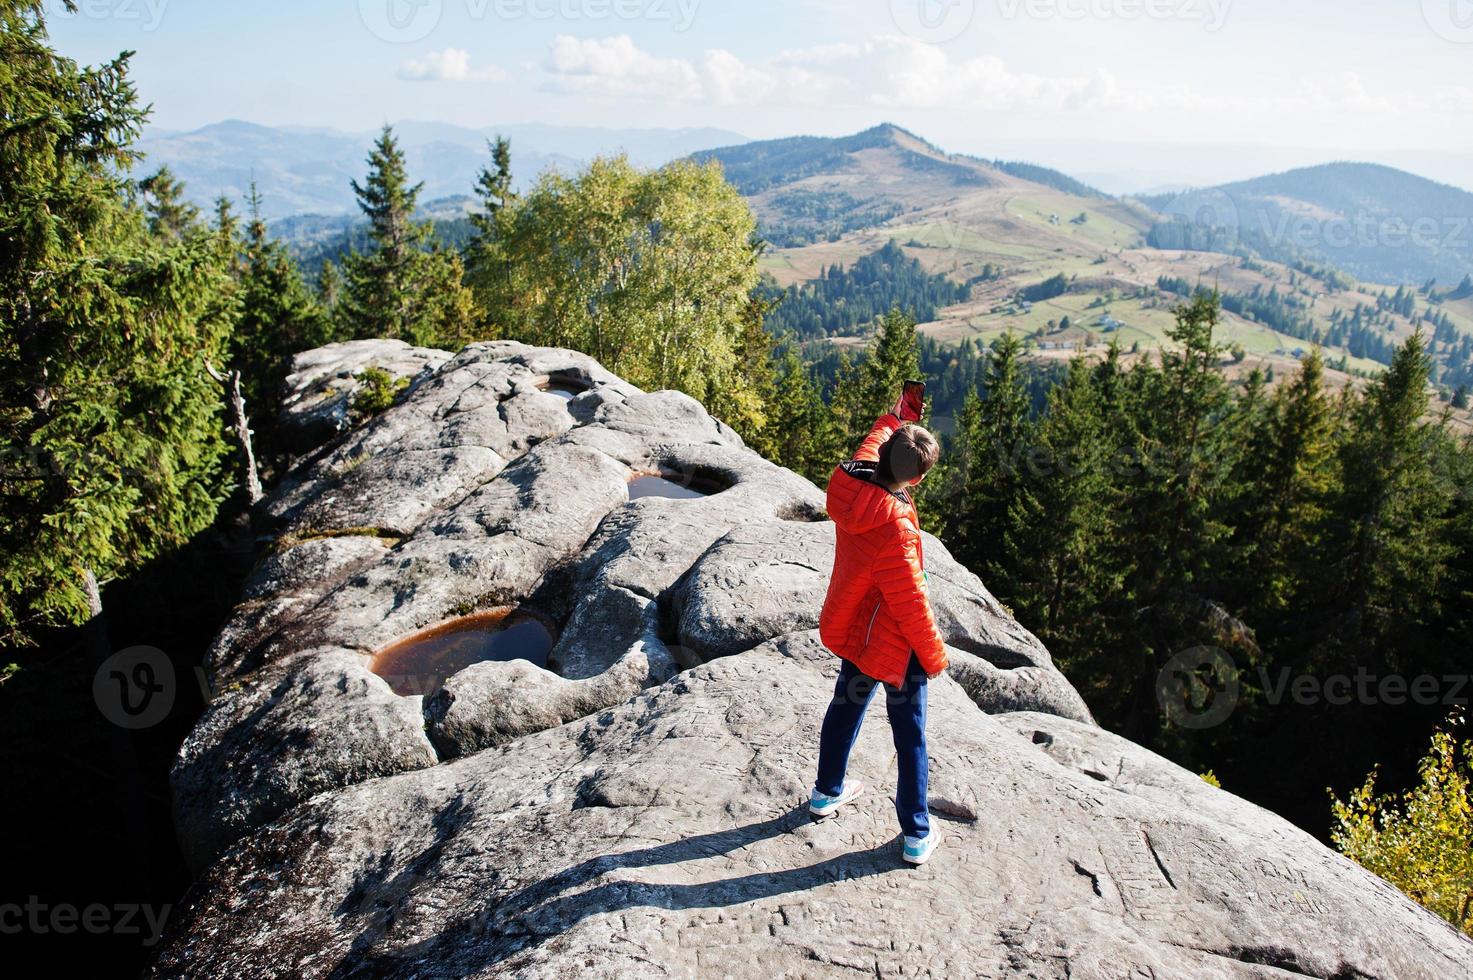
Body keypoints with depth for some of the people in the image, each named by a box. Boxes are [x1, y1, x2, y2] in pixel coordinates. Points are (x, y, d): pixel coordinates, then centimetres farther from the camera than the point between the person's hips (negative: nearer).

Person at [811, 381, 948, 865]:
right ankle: (916, 834, 21)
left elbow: (872, 443, 11)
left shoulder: (848, 484, -13)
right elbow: (909, 603, -24)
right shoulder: (894, 529, -34)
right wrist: (934, 655, -9)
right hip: (894, 645, -8)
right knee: (911, 735, 8)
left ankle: (828, 790, 46)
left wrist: (898, 416, 28)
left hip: (851, 629, 8)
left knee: (846, 705, 26)